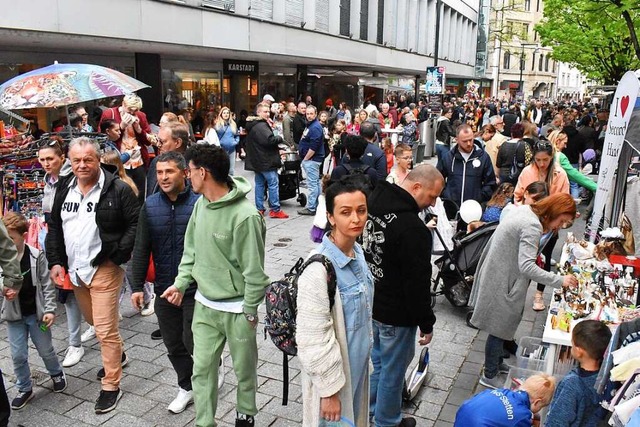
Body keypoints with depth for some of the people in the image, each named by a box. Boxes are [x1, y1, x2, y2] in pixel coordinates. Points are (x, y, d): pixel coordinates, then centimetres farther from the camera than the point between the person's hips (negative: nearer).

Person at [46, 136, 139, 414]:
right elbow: (54, 229, 15)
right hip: (75, 270, 7)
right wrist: (56, 262, 6)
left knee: (105, 329, -4)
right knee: (94, 321, 23)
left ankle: (111, 386, 11)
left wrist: (118, 255, -17)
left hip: (104, 270, -7)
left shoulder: (117, 189, -11)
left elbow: (136, 224, -10)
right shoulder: (64, 192, 8)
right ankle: (118, 355, 48)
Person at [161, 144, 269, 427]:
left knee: (244, 369, 15)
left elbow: (254, 270, -19)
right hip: (204, 304, 6)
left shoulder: (244, 215, -25)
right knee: (202, 368, 12)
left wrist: (250, 311, -12)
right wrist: (181, 282, 1)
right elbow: (191, 249, 11)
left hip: (236, 309, -5)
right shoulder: (200, 204, -1)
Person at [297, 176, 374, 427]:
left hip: (358, 364, 8)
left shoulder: (357, 252, -2)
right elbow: (314, 340, -25)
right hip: (331, 370, -7)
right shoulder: (319, 268, -29)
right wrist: (329, 390, -19)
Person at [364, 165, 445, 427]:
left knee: (380, 362, 26)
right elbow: (417, 283, -23)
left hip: (370, 302, 9)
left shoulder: (374, 202, -1)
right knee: (393, 371, 11)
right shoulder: (412, 228, -29)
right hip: (396, 314, -9)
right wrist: (426, 323, -10)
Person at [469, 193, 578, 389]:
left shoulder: (526, 211, 4)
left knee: (502, 326, 23)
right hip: (502, 283, -10)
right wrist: (559, 280, -28)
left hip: (498, 275, 10)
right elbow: (526, 266, -32)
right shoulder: (532, 226, -25)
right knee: (500, 328, 5)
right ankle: (489, 376, 20)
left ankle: (496, 362, 40)